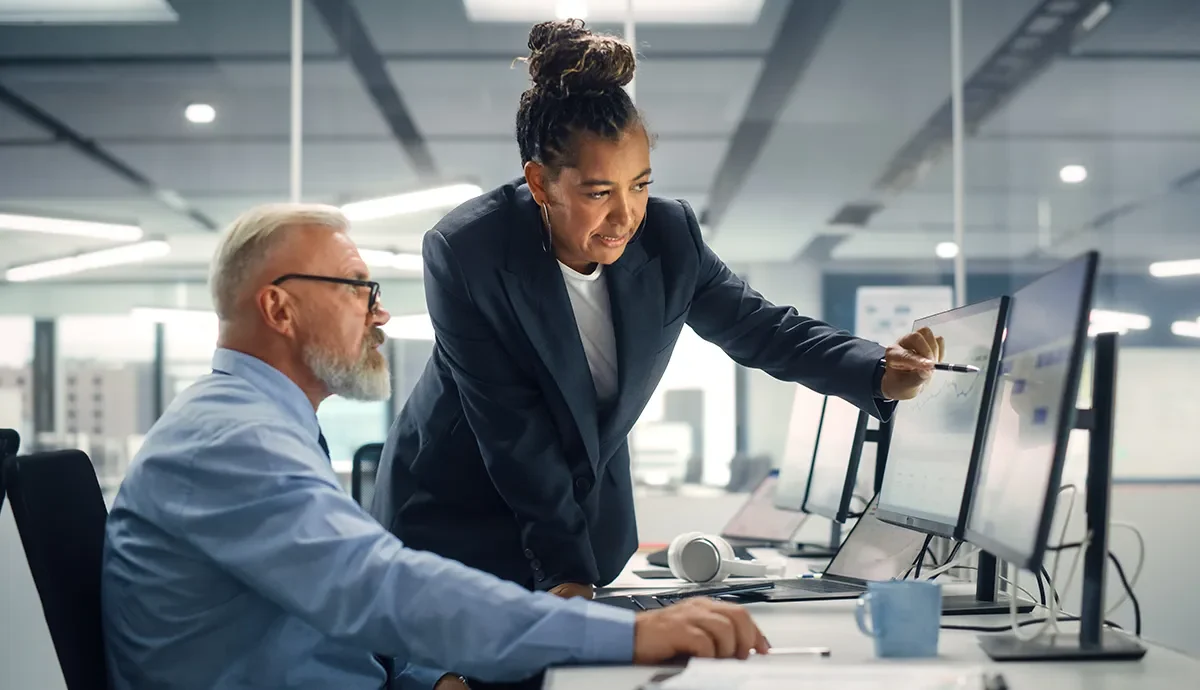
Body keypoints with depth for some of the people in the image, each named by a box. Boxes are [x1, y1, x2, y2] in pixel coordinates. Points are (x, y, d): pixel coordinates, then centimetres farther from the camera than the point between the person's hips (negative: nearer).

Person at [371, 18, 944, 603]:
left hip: (587, 513, 4)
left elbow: (759, 329, 0)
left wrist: (880, 374, -16)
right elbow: (512, 428, -23)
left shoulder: (668, 237, -12)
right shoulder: (464, 253, -23)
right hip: (451, 520, -3)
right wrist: (564, 570, -22)